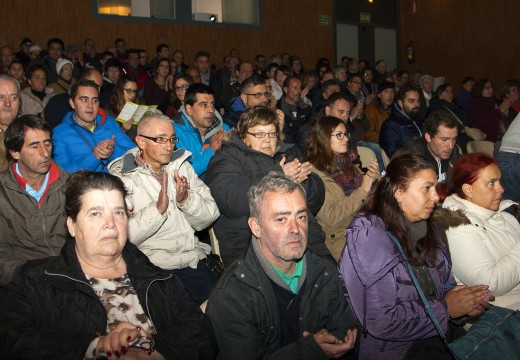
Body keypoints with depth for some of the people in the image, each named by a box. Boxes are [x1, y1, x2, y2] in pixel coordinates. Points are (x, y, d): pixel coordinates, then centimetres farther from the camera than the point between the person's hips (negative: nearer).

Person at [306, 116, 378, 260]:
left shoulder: (349, 161, 10)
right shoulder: (314, 172, -10)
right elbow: (331, 217, -18)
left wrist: (374, 179, -2)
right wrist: (362, 191, -13)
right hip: (340, 240, -6)